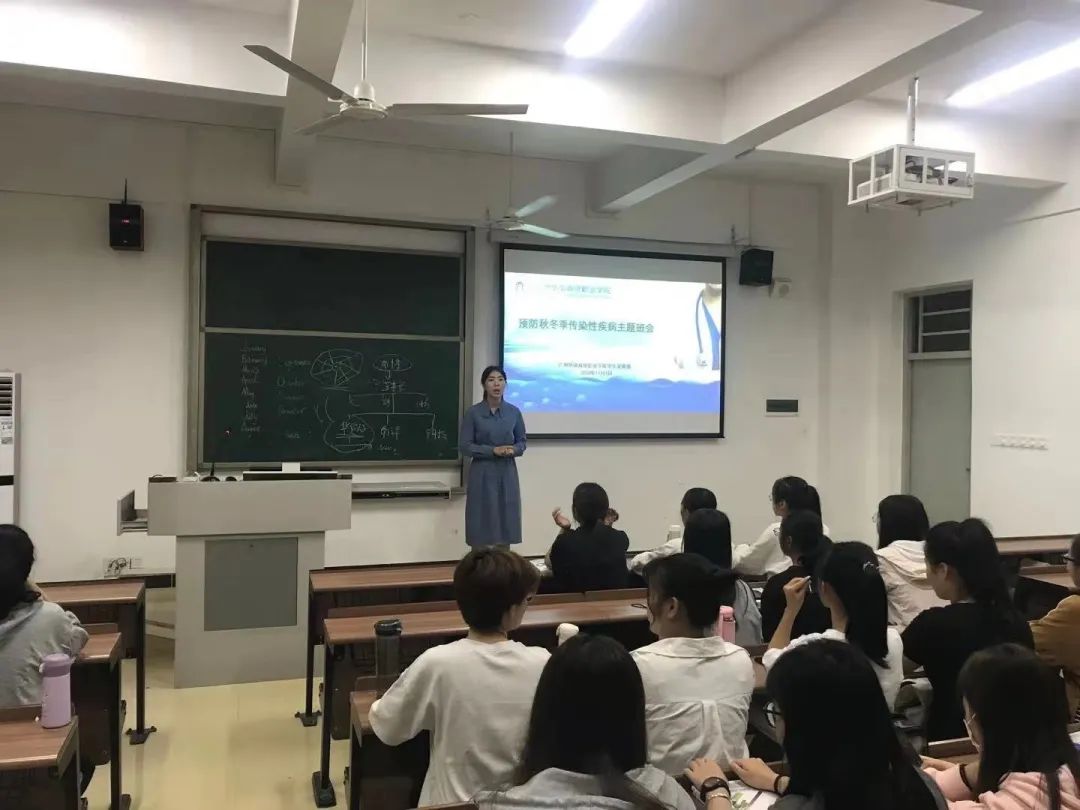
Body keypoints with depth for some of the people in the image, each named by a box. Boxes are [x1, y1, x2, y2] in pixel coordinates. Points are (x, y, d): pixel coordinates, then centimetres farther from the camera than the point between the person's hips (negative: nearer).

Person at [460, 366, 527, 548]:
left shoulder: (514, 412, 4)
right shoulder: (473, 413, -5)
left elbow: (522, 442, 10)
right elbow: (465, 447, -6)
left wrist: (513, 450, -12)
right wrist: (493, 450, -17)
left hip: (507, 475, 3)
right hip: (482, 475, -3)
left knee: (506, 527, 6)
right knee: (480, 531, -1)